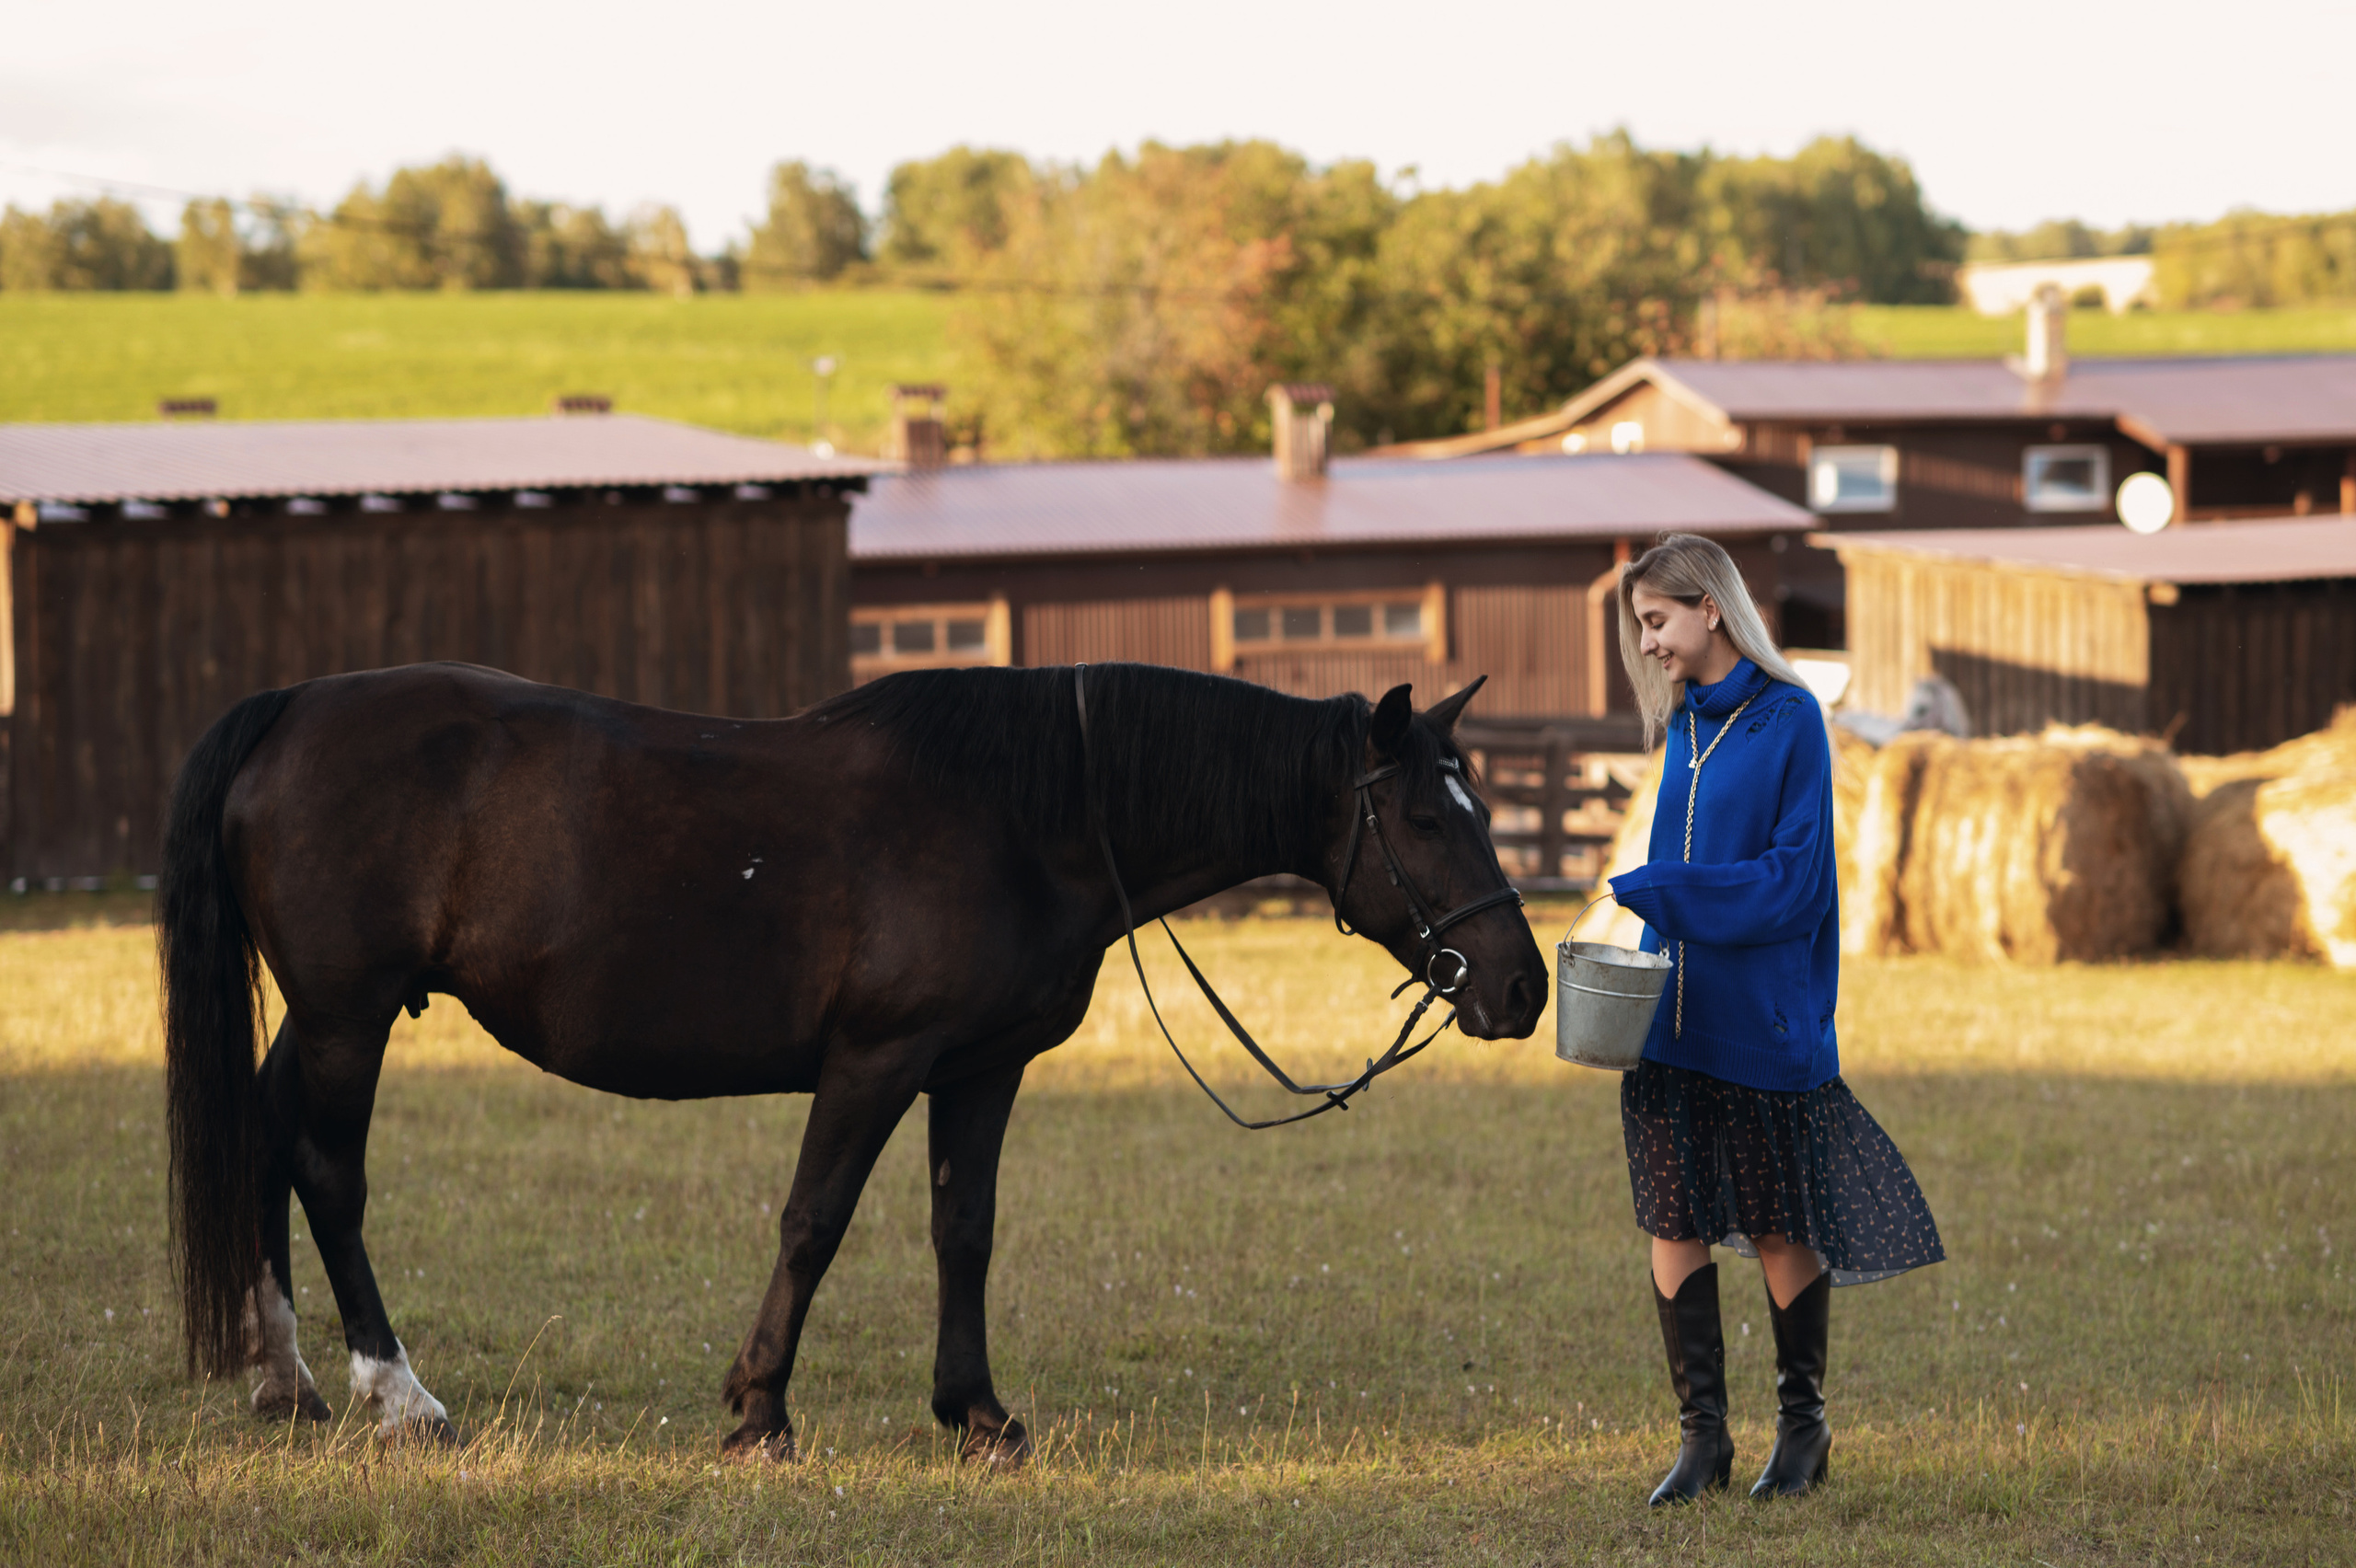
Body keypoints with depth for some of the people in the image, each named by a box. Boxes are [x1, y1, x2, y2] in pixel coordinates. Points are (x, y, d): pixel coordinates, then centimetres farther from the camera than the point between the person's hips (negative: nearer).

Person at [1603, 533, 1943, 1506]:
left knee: (1780, 1229, 3)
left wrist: (1659, 892, -18)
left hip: (1763, 1023, -6)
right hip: (1671, 1018, 6)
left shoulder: (1788, 722, -9)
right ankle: (1702, 1435, 8)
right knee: (1674, 1223, 2)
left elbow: (1793, 876, -14)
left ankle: (1804, 1427, 17)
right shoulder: (1685, 726, 11)